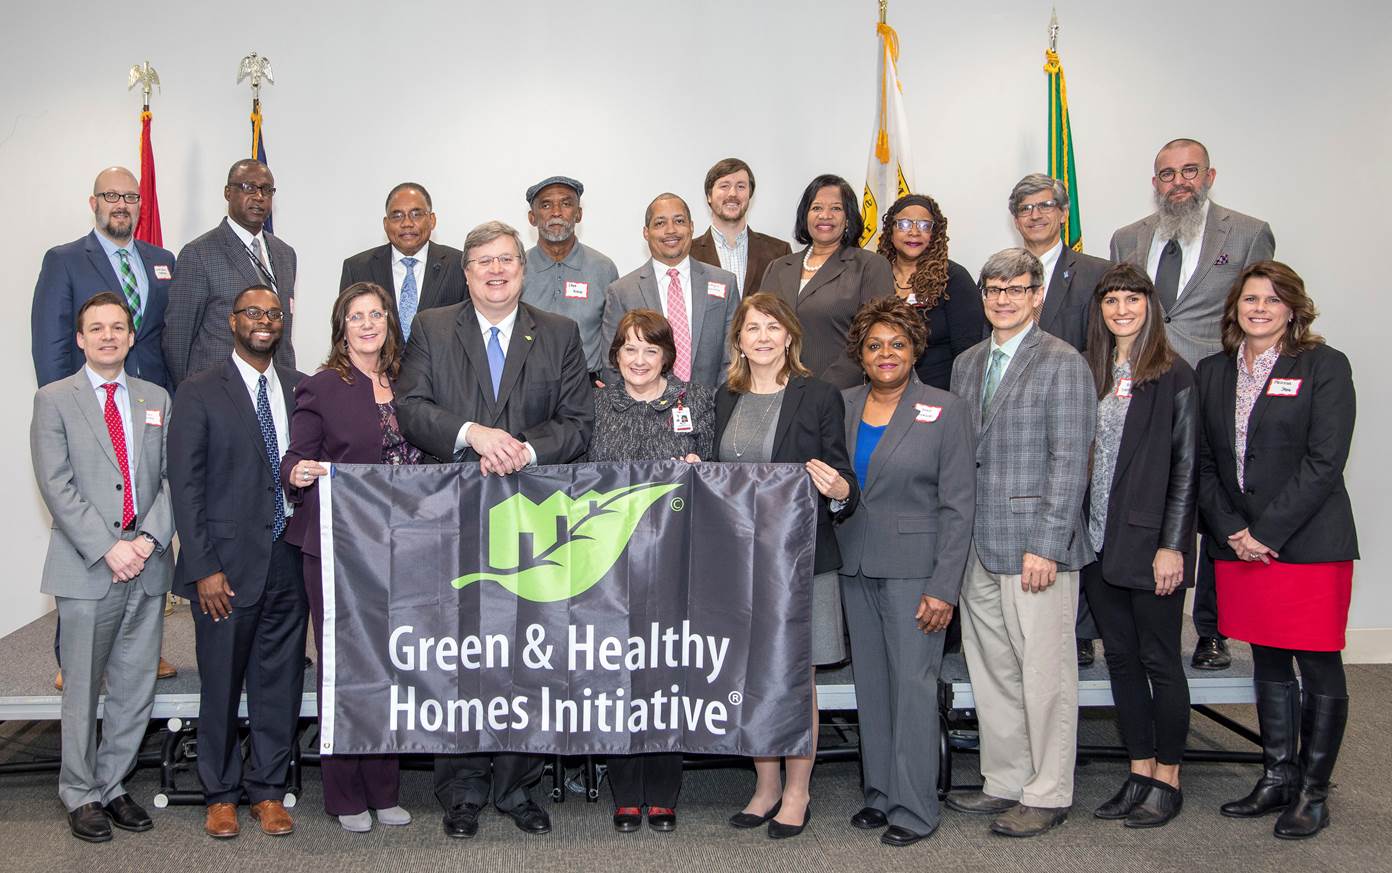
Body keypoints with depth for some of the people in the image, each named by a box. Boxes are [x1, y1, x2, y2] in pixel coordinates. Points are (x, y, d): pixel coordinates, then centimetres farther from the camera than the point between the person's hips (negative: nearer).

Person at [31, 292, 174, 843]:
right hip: (87, 568, -3)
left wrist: (150, 539, -9)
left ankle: (112, 784, 24)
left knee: (136, 689, 9)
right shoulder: (54, 400, 1)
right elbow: (57, 487, -7)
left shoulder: (156, 400, 12)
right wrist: (108, 548, -15)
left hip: (147, 565, 4)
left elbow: (171, 478, 7)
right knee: (83, 691, 6)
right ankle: (80, 794, 20)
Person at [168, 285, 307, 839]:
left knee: (281, 683, 9)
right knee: (221, 684, 7)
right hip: (228, 562, -3)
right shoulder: (199, 393, -2)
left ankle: (267, 789, 24)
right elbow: (186, 486, -5)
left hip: (289, 559, 3)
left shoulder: (300, 388, 9)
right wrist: (204, 568, -11)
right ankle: (220, 794, 24)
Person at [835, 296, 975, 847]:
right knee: (870, 684, 11)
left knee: (913, 683, -3)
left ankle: (914, 809, 9)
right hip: (855, 566, 5)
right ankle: (879, 794, 24)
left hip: (913, 569, -4)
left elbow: (958, 504, -7)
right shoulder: (842, 406, 8)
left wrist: (944, 587, -12)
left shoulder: (945, 410, -4)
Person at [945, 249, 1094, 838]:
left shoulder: (1062, 363, -5)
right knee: (990, 672, 13)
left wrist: (1046, 546, -15)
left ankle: (1047, 796, 14)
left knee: (1044, 674, 1)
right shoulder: (966, 364, 15)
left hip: (1034, 546, -6)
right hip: (977, 547, 7)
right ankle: (1005, 783, 27)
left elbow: (1070, 461, -10)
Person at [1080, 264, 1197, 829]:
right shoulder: (1090, 373, 10)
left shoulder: (1173, 376, -5)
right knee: (1121, 660, 11)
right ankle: (1138, 774, 22)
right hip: (1098, 544, 5)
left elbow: (1186, 467, -7)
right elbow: (1079, 459, 11)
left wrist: (1172, 545, -12)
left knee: (1159, 661, 4)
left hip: (1150, 543, -5)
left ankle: (1167, 778, 17)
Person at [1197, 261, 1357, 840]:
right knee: (1268, 665, 14)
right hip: (1238, 547, 4)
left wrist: (1267, 531, -15)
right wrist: (1231, 531, -4)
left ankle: (1312, 792, 16)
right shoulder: (1213, 372, 10)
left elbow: (1324, 461, -11)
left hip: (1308, 543, -4)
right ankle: (1277, 778, 26)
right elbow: (1204, 463, 9)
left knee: (1319, 669, 3)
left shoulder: (1323, 366, -3)